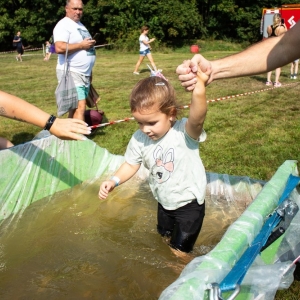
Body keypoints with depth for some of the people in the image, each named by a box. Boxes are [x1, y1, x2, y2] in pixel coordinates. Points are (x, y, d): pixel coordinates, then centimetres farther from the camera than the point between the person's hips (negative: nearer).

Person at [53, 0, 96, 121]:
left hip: (84, 73, 9)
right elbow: (59, 48, -25)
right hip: (71, 73, -9)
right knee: (80, 106, -16)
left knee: (75, 107, 11)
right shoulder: (63, 25, -10)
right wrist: (81, 45, -19)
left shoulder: (80, 25, 20)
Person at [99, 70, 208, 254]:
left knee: (179, 251, 7)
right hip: (164, 204, 6)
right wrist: (114, 181, -14)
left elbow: (198, 118, -50)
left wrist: (200, 88, -66)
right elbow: (131, 164, 2)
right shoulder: (139, 139, -13)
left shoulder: (184, 132, -28)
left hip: (189, 204, -5)